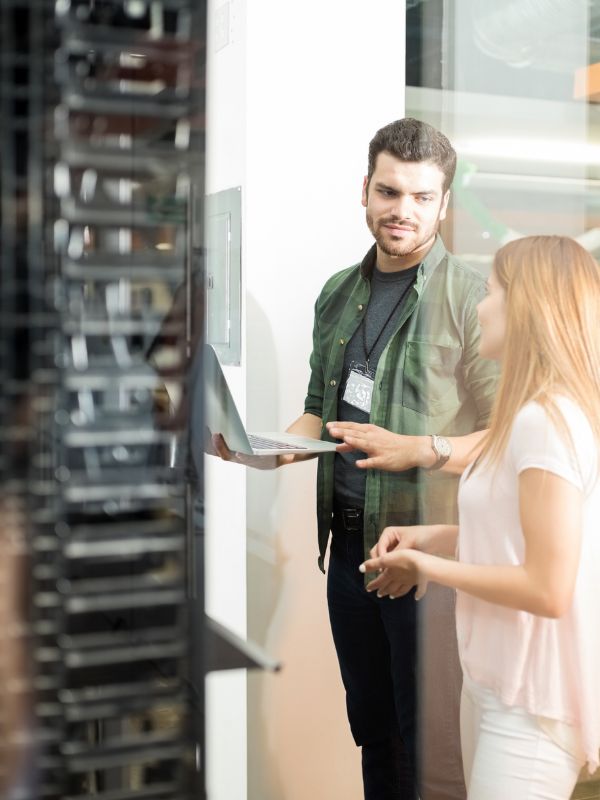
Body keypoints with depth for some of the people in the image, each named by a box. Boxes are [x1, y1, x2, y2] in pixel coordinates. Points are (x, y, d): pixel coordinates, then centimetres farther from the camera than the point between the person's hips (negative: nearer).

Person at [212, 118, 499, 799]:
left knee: (431, 744, 4)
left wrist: (418, 450, -28)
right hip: (347, 541, 6)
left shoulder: (471, 298, -10)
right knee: (370, 726, 20)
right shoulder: (338, 294, 11)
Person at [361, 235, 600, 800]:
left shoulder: (545, 420, -23)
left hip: (531, 699, -9)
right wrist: (436, 537, 5)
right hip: (494, 680, 9)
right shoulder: (538, 414, 9)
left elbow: (546, 588, -25)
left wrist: (428, 566, -14)